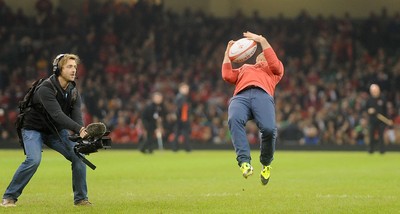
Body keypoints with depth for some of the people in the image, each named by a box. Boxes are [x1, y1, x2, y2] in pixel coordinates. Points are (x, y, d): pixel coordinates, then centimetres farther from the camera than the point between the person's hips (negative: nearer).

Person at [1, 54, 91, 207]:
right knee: (34, 160, -27)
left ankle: (81, 198, 8)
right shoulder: (45, 89, -28)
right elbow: (57, 114, -39)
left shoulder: (74, 92, -6)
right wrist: (79, 129, -50)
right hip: (34, 129, -6)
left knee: (79, 156, -6)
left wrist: (82, 136, -38)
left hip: (57, 131, 6)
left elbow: (77, 116, -17)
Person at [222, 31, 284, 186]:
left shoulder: (274, 69, 37)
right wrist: (227, 54, 30)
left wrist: (262, 41, 13)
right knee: (234, 120, -37)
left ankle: (266, 163, -2)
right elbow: (227, 76, 25)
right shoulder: (244, 68, 44)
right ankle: (245, 163, -45)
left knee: (268, 128, -31)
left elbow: (274, 64, 12)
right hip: (240, 96, 1)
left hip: (263, 95, -1)